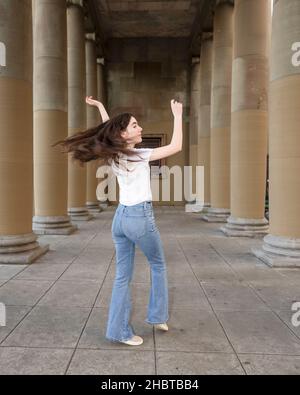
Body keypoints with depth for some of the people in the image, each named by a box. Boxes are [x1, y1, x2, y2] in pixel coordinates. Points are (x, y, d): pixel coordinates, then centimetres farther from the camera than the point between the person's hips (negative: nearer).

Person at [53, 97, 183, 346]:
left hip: (120, 217, 7)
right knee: (158, 265, 18)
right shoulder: (140, 155, -13)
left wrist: (99, 106, 36)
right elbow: (176, 146, -13)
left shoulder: (113, 154, 7)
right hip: (140, 217, -7)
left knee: (123, 275, 11)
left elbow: (109, 129, 27)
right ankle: (157, 316, 26)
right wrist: (178, 115, -5)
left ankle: (120, 330, 17)